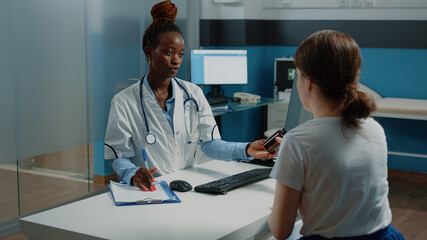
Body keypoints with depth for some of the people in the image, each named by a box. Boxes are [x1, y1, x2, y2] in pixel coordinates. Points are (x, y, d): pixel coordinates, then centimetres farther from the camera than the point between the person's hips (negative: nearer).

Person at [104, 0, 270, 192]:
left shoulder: (193, 94, 8)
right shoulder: (124, 102, -3)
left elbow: (209, 143, 1)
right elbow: (121, 157, -3)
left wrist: (246, 150, -16)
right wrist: (132, 174, -25)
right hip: (149, 191, -1)